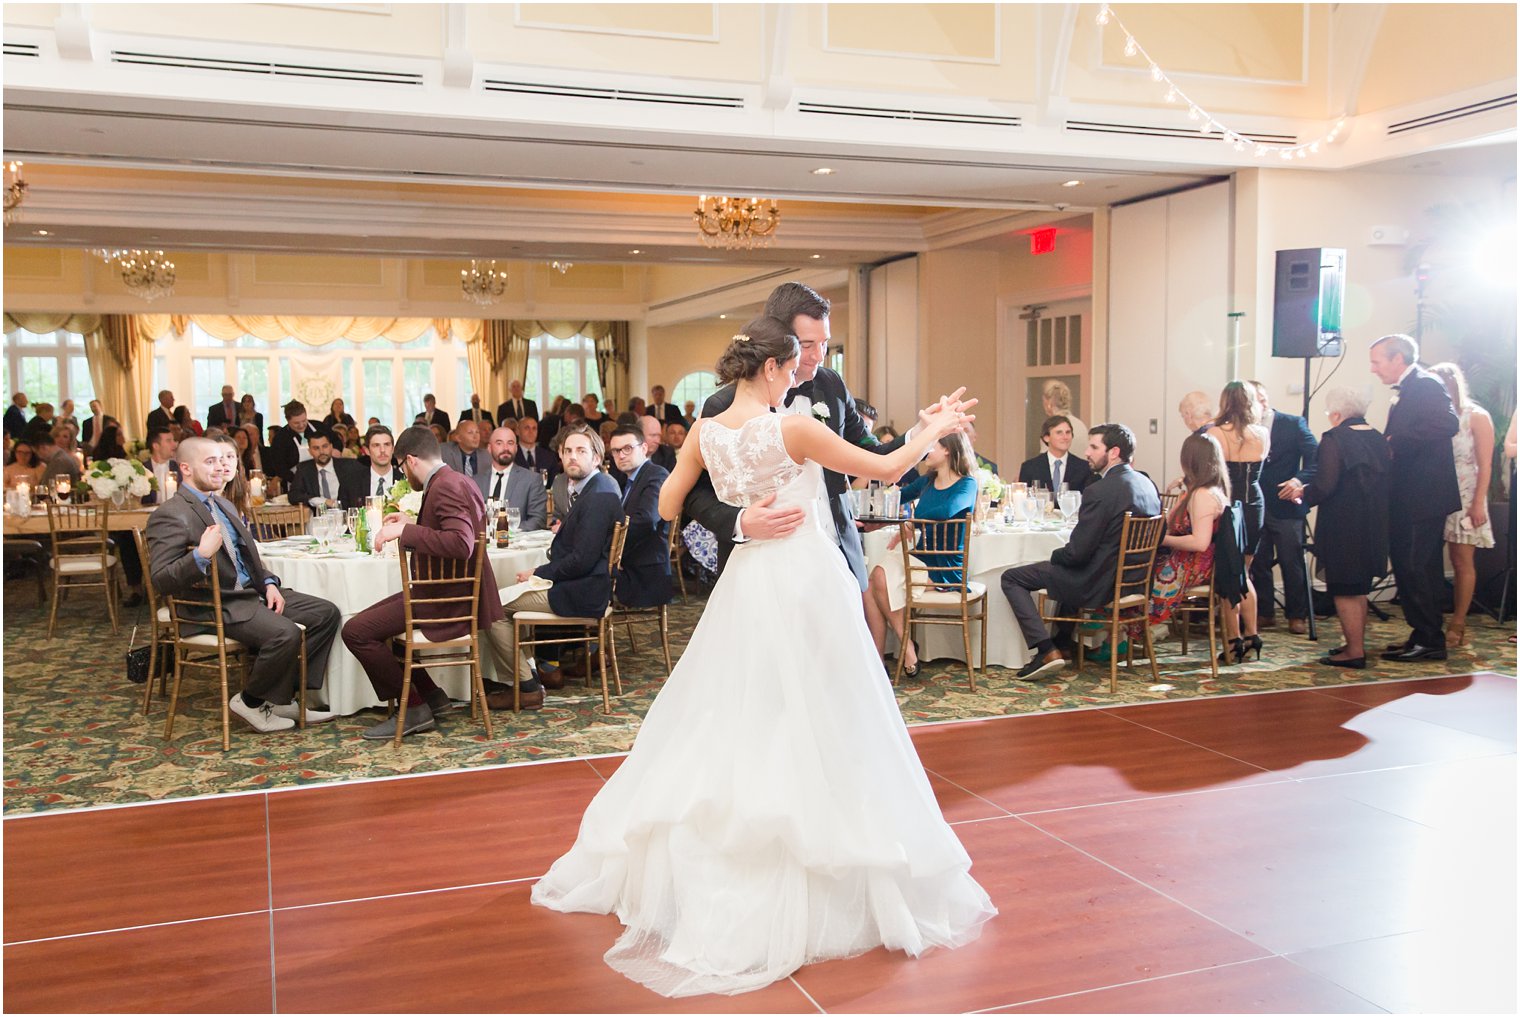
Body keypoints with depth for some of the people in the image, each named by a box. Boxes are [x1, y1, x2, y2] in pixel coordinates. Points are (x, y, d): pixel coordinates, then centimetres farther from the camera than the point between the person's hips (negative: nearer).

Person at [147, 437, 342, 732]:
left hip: (251, 591, 9)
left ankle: (284, 696, 4)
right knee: (286, 633, -31)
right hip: (216, 607, -9)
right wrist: (201, 555, -33)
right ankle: (251, 702, -4)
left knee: (326, 614, -3)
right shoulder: (170, 516, -11)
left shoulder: (223, 505, 18)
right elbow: (161, 581, -18)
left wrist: (269, 583, 6)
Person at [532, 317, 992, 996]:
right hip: (805, 585, -5)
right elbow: (887, 468, -6)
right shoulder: (793, 428, -14)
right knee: (809, 732, 2)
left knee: (732, 724, 16)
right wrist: (935, 429, 10)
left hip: (746, 583, 6)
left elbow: (667, 507, 11)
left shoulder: (707, 432, 1)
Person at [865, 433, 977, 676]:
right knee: (869, 585, -23)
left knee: (882, 578, -28)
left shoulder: (966, 485, -6)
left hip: (946, 569, -6)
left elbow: (946, 510, -28)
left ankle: (907, 645, -12)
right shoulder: (927, 481, 15)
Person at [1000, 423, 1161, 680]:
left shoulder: (1100, 491, -23)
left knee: (1011, 578, 1)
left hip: (1100, 582, -9)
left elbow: (1077, 552, -23)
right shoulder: (1147, 485, 4)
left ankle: (1046, 650, -7)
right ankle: (1064, 638, 42)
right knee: (1068, 570, 38)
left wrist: (1055, 555, 0)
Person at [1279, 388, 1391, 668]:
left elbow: (1324, 485, -22)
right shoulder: (1378, 438, 7)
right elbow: (1389, 481, 11)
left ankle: (1354, 651, 2)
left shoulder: (1334, 438, -15)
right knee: (1359, 589, 19)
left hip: (1343, 528, -8)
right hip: (1372, 527, 8)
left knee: (1345, 591, 0)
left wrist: (1301, 491, -2)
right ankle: (1357, 644, 27)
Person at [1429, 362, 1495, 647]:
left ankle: (1457, 625, 5)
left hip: (1464, 499, -3)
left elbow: (1485, 466, -3)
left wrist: (1479, 503, -10)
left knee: (1462, 561, -1)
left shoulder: (1476, 417, 0)